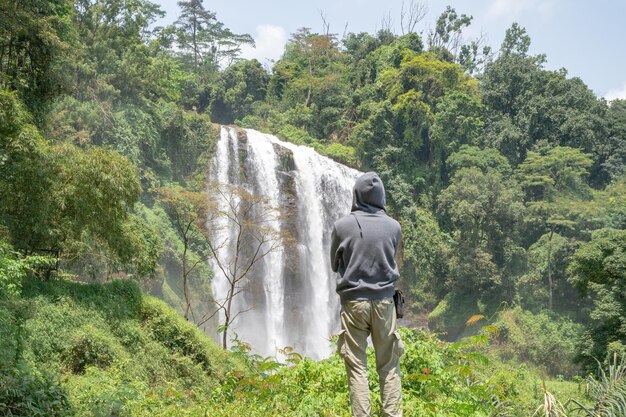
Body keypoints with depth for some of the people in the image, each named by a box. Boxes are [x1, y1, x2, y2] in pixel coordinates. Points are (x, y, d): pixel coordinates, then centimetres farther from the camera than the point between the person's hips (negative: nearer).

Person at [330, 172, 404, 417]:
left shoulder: (343, 226, -5)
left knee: (357, 367, 3)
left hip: (353, 301, -2)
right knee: (389, 366, 9)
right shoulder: (393, 227, 0)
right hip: (384, 301, 2)